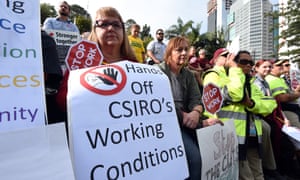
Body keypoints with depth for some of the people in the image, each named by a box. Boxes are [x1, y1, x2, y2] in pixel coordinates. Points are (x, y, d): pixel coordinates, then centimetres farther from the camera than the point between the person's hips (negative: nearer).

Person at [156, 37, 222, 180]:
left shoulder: (189, 74, 13)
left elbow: (196, 99, 3)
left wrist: (196, 113, -23)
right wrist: (201, 122, -21)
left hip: (186, 122, 6)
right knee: (195, 156, -23)